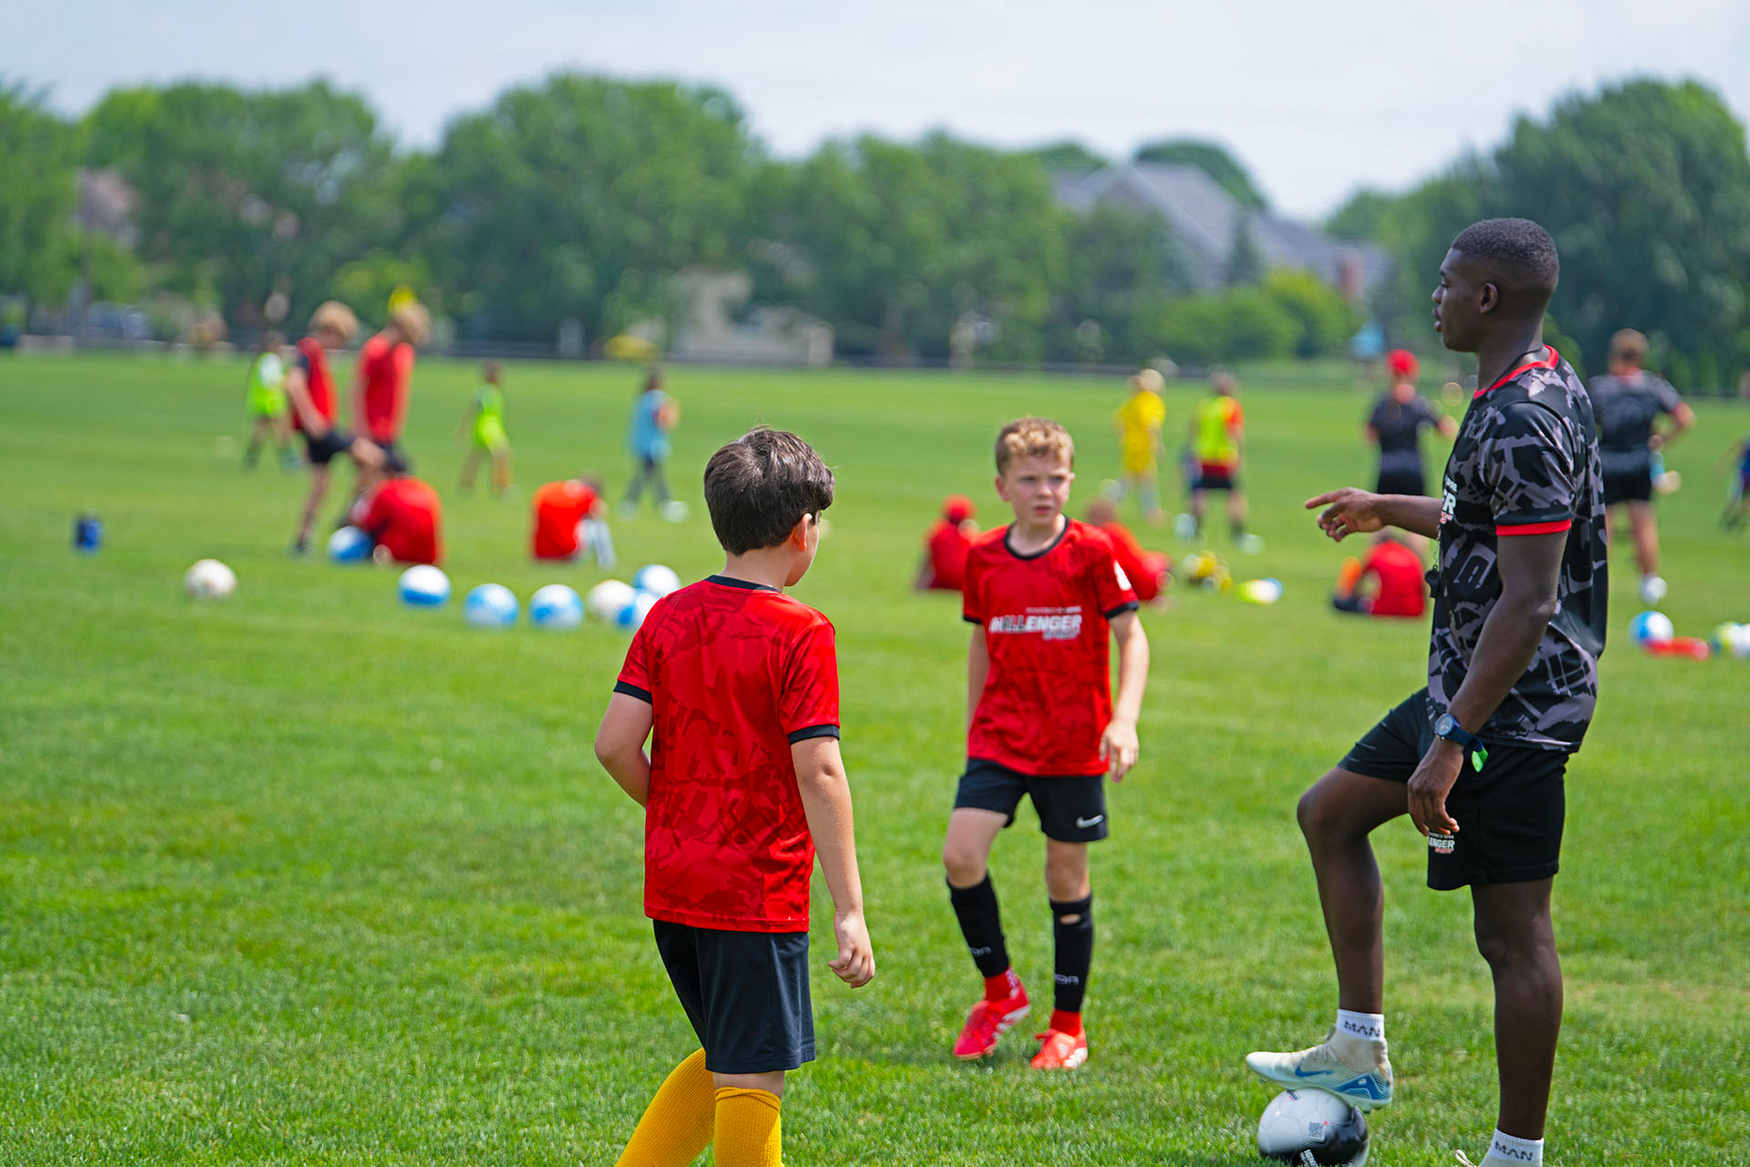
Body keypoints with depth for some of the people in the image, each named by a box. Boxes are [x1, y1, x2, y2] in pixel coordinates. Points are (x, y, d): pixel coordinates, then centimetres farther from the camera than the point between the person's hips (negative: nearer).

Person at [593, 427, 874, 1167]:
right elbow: (818, 772, -16)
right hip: (758, 891, -7)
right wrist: (849, 909, -15)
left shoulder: (668, 617, 5)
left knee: (727, 1060, 21)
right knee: (751, 1080, 0)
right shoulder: (799, 634, -12)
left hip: (671, 884, 7)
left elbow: (615, 744, -1)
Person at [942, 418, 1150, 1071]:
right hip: (999, 739, 3)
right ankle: (1001, 991, 9)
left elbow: (1131, 637, -5)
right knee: (960, 855, -13)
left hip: (1074, 746, -3)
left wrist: (1124, 719, -18)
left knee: (1067, 875, 4)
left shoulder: (1091, 552, -7)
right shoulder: (982, 558, 3)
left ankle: (1068, 1026, 19)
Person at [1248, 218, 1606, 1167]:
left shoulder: (1522, 425, -22)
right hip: (1467, 691, 11)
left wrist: (1450, 743, -28)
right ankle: (1359, 1051, 23)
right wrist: (1390, 510, 43)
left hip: (1508, 710, -11)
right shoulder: (1544, 393, 10)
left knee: (1512, 931, -5)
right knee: (1329, 813, 20)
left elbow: (1531, 601, -27)